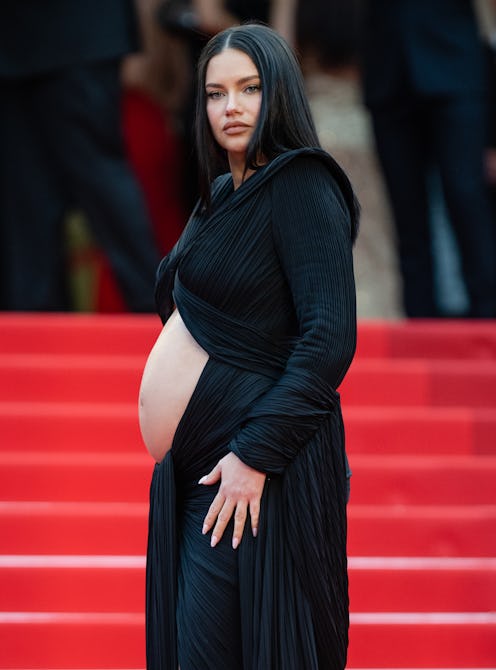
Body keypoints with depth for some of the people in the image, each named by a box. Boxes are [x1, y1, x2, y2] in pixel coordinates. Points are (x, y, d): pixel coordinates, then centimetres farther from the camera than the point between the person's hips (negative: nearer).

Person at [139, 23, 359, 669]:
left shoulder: (302, 186, -12)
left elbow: (331, 338, -20)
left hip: (251, 470, -9)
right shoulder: (223, 192, 16)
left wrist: (255, 455, -23)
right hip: (194, 463, 9)